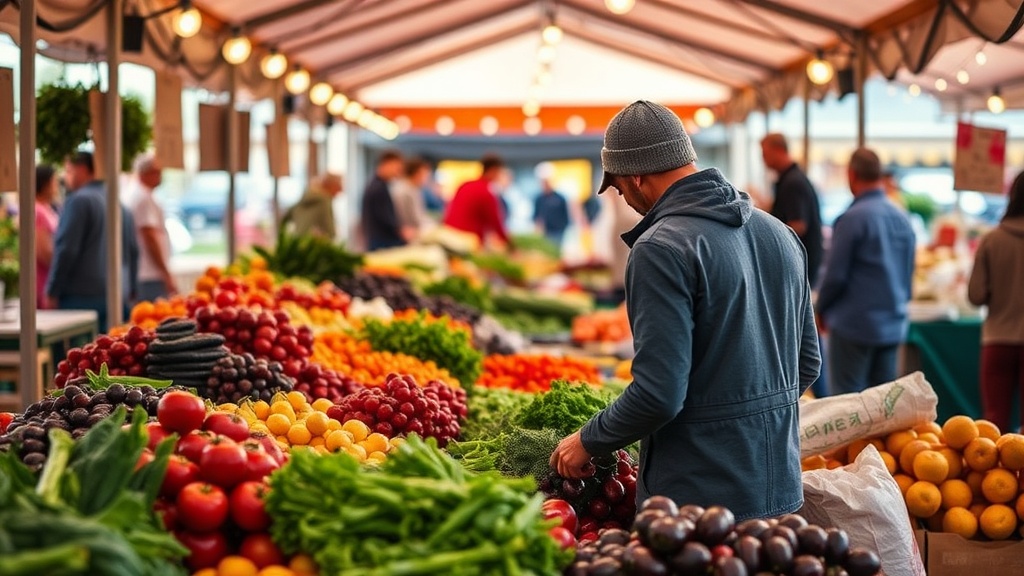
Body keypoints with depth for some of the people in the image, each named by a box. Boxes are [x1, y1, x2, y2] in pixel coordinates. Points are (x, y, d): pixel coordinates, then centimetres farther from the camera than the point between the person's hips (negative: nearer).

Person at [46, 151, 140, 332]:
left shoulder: (79, 200, -6)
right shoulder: (120, 206, 18)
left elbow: (66, 249, -12)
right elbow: (133, 252, 21)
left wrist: (52, 291, -7)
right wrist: (131, 291, 26)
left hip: (81, 297, -8)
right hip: (118, 296, 8)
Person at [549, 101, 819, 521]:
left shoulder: (662, 249, -18)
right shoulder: (780, 234, 7)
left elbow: (658, 394, -22)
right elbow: (808, 362, 14)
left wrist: (588, 441, -7)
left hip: (699, 502, -8)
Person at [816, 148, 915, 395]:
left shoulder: (853, 218, -14)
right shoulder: (902, 219, 7)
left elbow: (835, 274, -12)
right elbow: (909, 273, 14)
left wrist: (822, 310, 4)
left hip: (855, 324, -7)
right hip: (894, 325, 7)